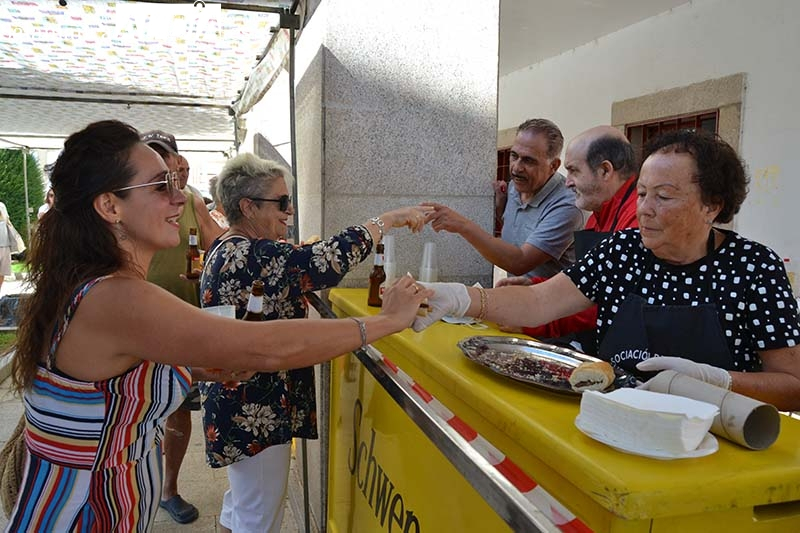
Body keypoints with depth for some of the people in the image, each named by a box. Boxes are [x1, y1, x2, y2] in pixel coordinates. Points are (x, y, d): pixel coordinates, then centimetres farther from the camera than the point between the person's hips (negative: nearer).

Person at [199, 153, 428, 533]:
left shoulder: (225, 248, 8)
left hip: (240, 409, 11)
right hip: (255, 414, -11)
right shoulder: (249, 255, -25)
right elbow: (322, 261, -32)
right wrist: (388, 220, -21)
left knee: (242, 502, 29)